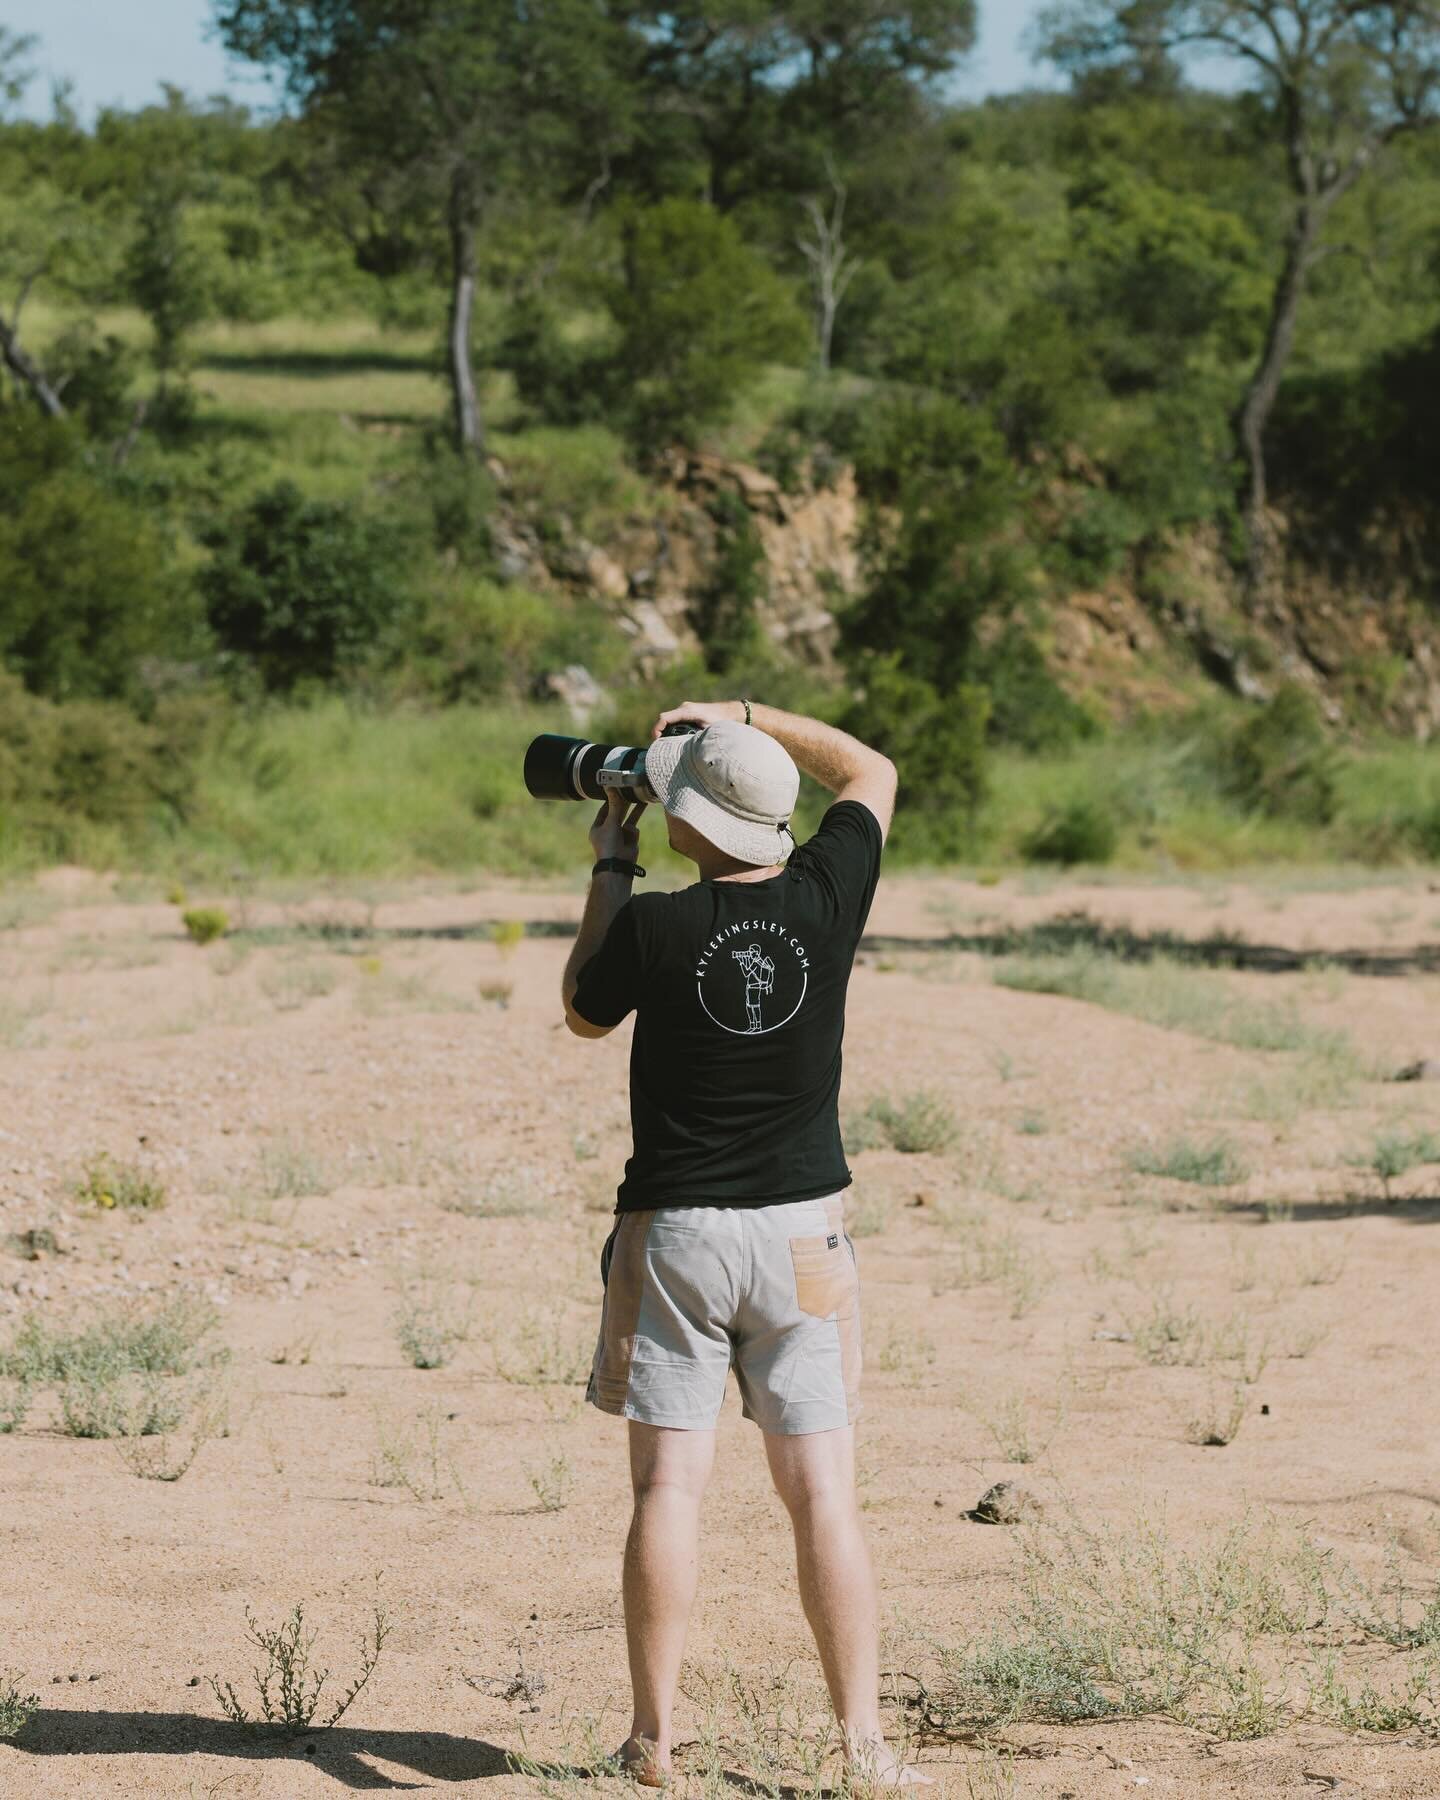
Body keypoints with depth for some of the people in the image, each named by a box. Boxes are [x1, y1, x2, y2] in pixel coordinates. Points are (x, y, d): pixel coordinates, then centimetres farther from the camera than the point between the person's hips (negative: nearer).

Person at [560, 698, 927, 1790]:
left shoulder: (653, 926, -12)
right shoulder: (827, 900, -5)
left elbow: (585, 1014, 9)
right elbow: (872, 772, 15)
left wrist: (612, 868, 14)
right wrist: (744, 716, 18)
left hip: (674, 1234, -2)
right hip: (804, 1237, 2)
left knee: (669, 1485, 2)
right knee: (822, 1494, 2)